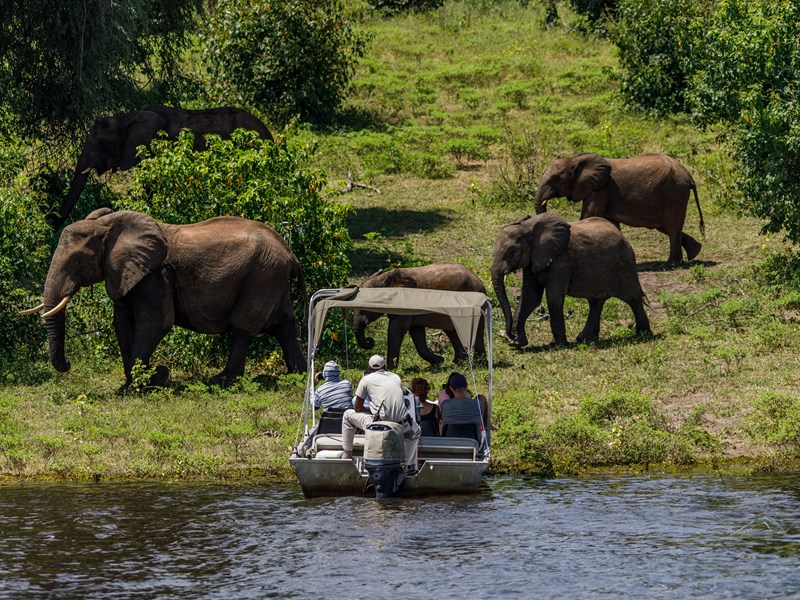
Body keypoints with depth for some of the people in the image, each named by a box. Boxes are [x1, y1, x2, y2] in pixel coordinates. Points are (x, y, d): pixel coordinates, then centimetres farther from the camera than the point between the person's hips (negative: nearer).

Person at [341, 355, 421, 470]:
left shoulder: (366, 379, 6)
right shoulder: (396, 378, 17)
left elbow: (358, 408, 12)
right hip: (402, 428, 3)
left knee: (348, 415, 21)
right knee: (415, 431, 39)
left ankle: (347, 454, 23)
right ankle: (410, 466, 33)